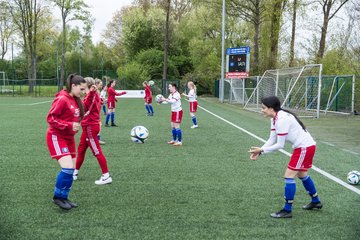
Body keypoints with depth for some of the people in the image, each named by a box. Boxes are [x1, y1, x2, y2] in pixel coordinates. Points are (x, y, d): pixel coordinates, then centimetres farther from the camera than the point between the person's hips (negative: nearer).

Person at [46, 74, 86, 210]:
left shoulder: (76, 100, 7)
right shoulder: (62, 99, -18)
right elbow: (50, 118, -19)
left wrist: (75, 125, 3)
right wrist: (69, 125, -24)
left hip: (69, 137, 9)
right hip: (57, 137, -9)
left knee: (70, 169, 8)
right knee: (67, 168, -16)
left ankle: (64, 197, 21)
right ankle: (57, 197, 4)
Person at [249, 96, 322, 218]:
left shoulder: (282, 119, -26)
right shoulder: (275, 118, 4)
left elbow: (280, 145, -22)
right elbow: (272, 140, 3)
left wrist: (262, 150, -17)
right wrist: (259, 151, -9)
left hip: (305, 147, -10)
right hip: (306, 145, 10)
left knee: (289, 176, -8)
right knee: (302, 174, 24)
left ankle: (287, 210, -1)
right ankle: (316, 202, 41)